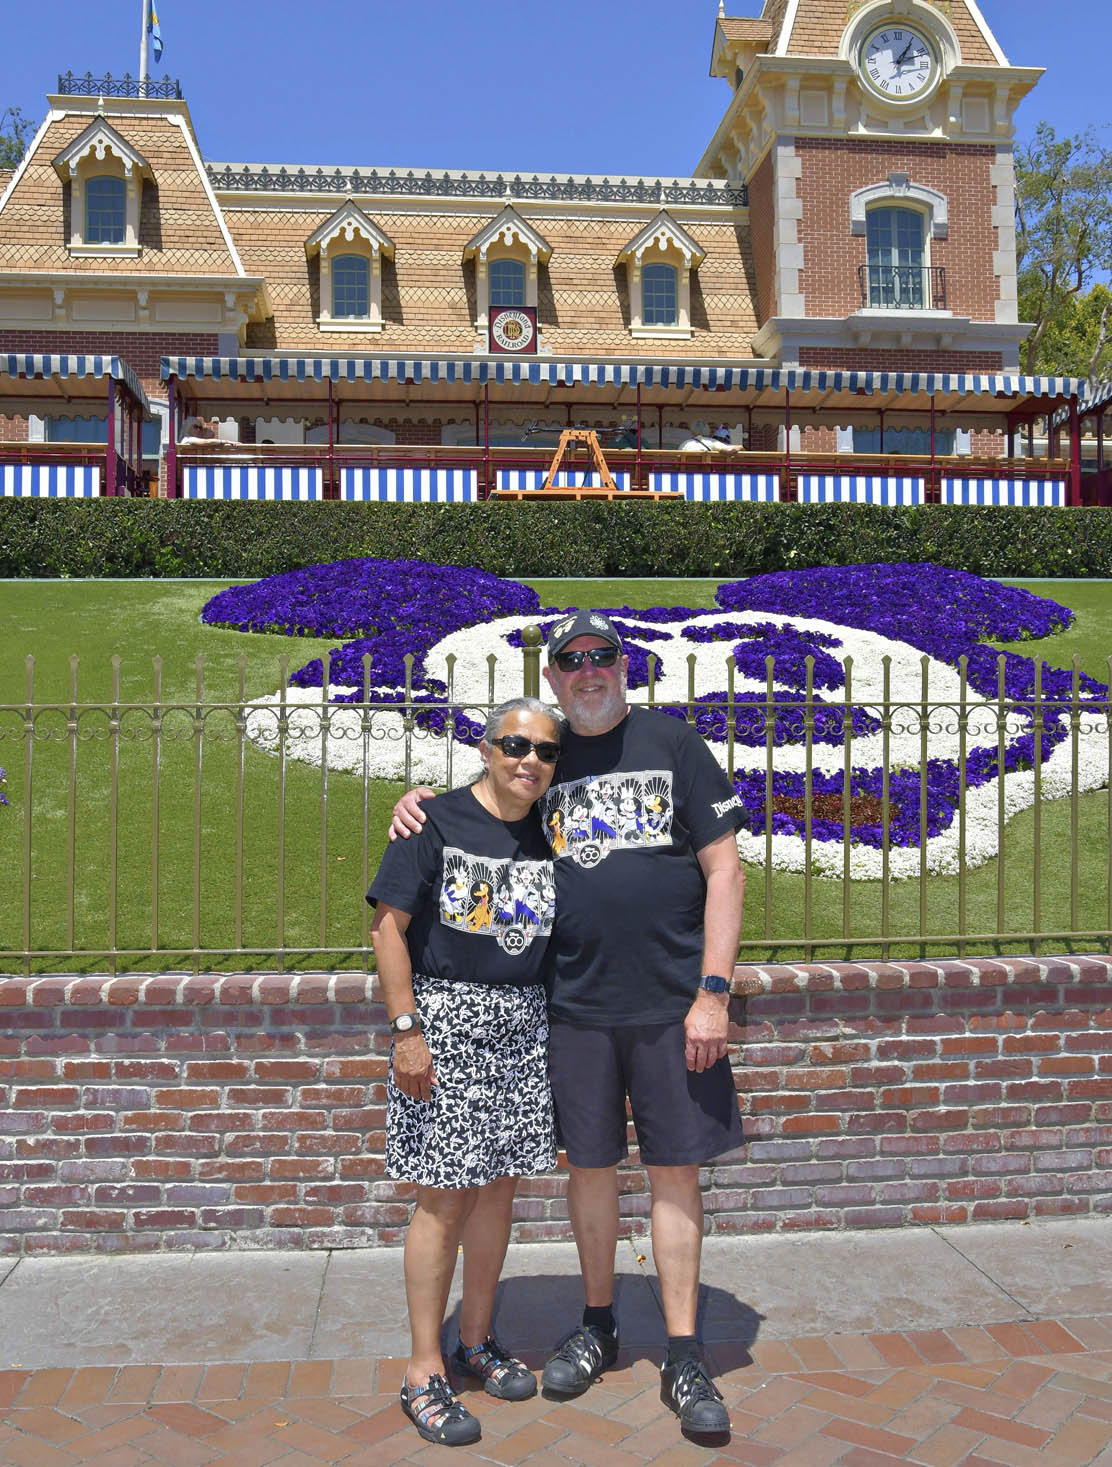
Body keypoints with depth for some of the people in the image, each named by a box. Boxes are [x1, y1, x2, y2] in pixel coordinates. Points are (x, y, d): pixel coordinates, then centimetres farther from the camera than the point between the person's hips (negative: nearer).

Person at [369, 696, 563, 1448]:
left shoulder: (548, 836, 8)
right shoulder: (438, 823, -7)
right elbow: (388, 925, -9)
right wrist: (407, 1028, -14)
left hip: (525, 1024, 5)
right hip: (445, 1017, -5)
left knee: (498, 1187, 12)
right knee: (445, 1196, -1)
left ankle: (477, 1342, 29)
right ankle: (424, 1374, 11)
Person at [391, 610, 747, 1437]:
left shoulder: (673, 745, 0)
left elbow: (724, 872, -2)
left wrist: (714, 991, -9)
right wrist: (418, 801, -2)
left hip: (671, 1003, -2)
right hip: (575, 1004, 2)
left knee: (675, 1170, 4)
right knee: (589, 1165, 12)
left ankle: (683, 1359, 16)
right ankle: (597, 1329, 31)